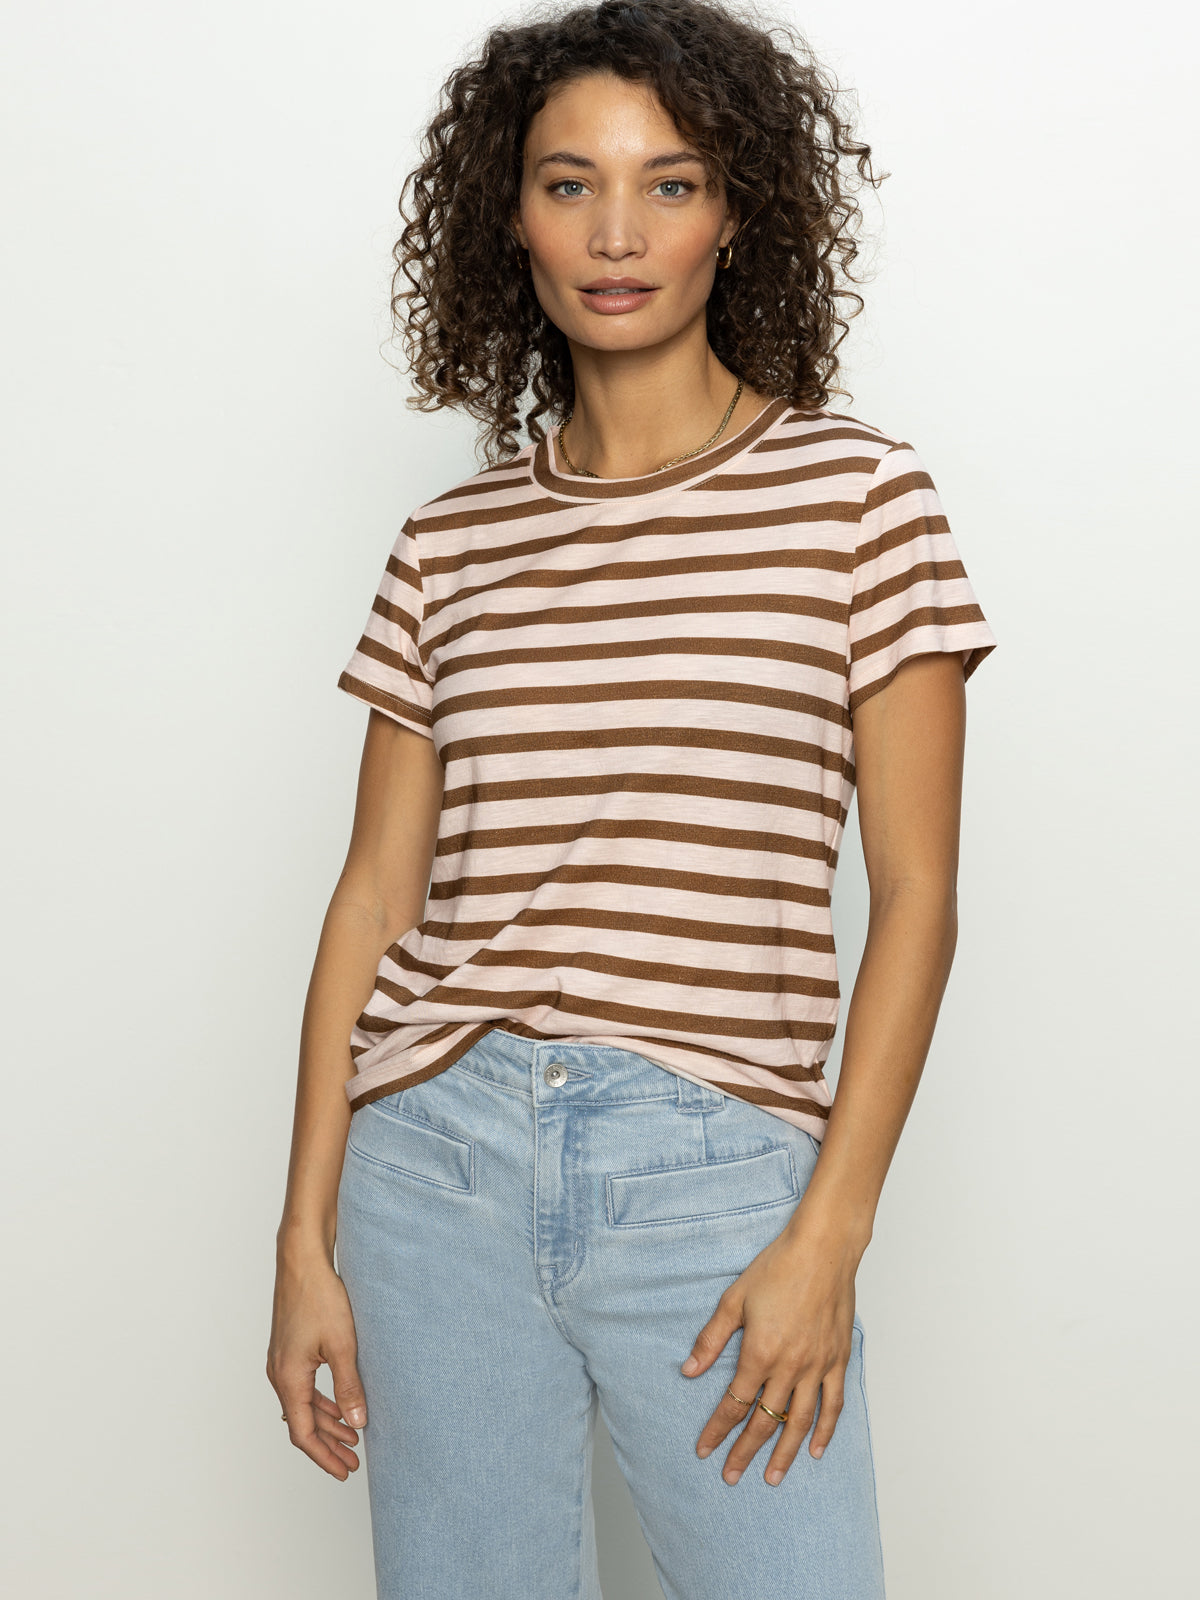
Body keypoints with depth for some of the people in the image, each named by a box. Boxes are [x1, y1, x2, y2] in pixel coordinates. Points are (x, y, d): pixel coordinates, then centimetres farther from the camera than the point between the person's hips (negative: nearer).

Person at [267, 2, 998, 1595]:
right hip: (438, 1163, 3)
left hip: (714, 1168, -2)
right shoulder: (450, 545, 7)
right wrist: (306, 1236, 5)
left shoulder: (855, 495, 0)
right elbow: (375, 894, 8)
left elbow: (914, 893, -2)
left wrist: (830, 1236, -8)